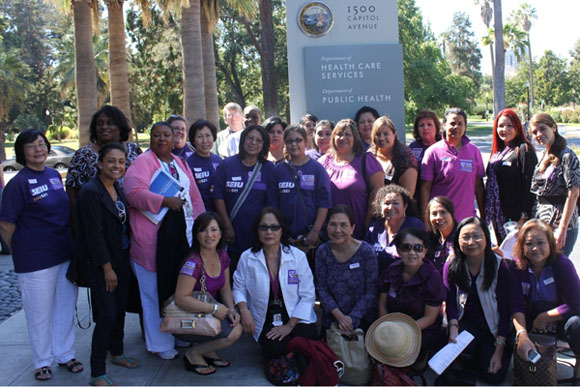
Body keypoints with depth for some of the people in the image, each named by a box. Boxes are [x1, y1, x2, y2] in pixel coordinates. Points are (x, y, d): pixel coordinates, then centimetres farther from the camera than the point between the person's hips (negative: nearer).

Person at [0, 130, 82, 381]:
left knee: (66, 308, 16)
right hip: (35, 261, -6)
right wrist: (23, 252, -2)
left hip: (65, 254, 6)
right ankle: (42, 361, 26)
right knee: (39, 314, 8)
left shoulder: (54, 175, 6)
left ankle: (65, 354, 32)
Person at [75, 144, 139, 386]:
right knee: (107, 314, -7)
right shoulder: (90, 192, -17)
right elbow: (94, 234, -19)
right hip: (101, 262, -7)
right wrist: (107, 268, -16)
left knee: (120, 308, 16)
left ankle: (116, 353, 36)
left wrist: (120, 262, 9)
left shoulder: (118, 189, 7)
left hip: (121, 257, 8)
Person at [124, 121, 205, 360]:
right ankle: (161, 344, 13)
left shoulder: (180, 164, 20)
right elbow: (134, 192, -17)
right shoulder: (143, 161, -3)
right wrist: (165, 201, -20)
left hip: (182, 233, 6)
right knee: (156, 289, 2)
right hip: (153, 237, -6)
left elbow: (194, 196, 21)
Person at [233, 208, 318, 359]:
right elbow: (239, 288, 8)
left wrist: (289, 325, -10)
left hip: (296, 317, 0)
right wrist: (244, 309, -12)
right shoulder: (247, 257, -2)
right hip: (266, 321, 0)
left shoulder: (298, 256, -5)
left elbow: (307, 295, -5)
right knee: (276, 349, -26)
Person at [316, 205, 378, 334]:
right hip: (331, 321, 3)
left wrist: (352, 319, -17)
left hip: (362, 321, -2)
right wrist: (339, 316, -14)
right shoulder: (322, 252, -5)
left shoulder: (366, 251, -13)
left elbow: (371, 292, -11)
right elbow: (322, 289, -2)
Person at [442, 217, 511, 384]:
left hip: (494, 325, -1)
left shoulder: (499, 267, -12)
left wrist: (499, 350, -16)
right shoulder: (451, 267, -5)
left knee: (493, 376, -15)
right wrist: (453, 328, -25)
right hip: (466, 322, 1)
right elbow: (451, 303, -4)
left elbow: (504, 308, -11)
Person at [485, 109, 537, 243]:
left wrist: (523, 217, -17)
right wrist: (488, 212, 13)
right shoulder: (497, 152, 14)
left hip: (516, 216, -7)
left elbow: (529, 185, -14)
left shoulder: (524, 150, -9)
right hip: (498, 216, 7)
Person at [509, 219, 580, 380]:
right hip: (531, 323, 2)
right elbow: (516, 306, -17)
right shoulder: (517, 266, -11)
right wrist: (522, 335, -33)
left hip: (559, 320, -1)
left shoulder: (562, 264, -16)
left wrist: (544, 318, -16)